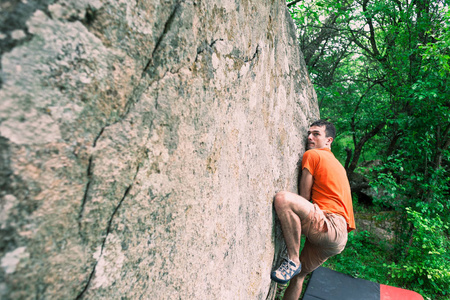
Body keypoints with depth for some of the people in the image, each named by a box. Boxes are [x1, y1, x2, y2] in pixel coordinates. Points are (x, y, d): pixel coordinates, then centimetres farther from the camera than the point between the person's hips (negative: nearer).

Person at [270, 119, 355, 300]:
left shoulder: (312, 155, -1)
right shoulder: (335, 163, 27)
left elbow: (304, 197, -2)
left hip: (330, 226, -10)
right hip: (337, 237, 10)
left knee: (282, 199, -28)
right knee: (298, 275, 19)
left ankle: (293, 261, -20)